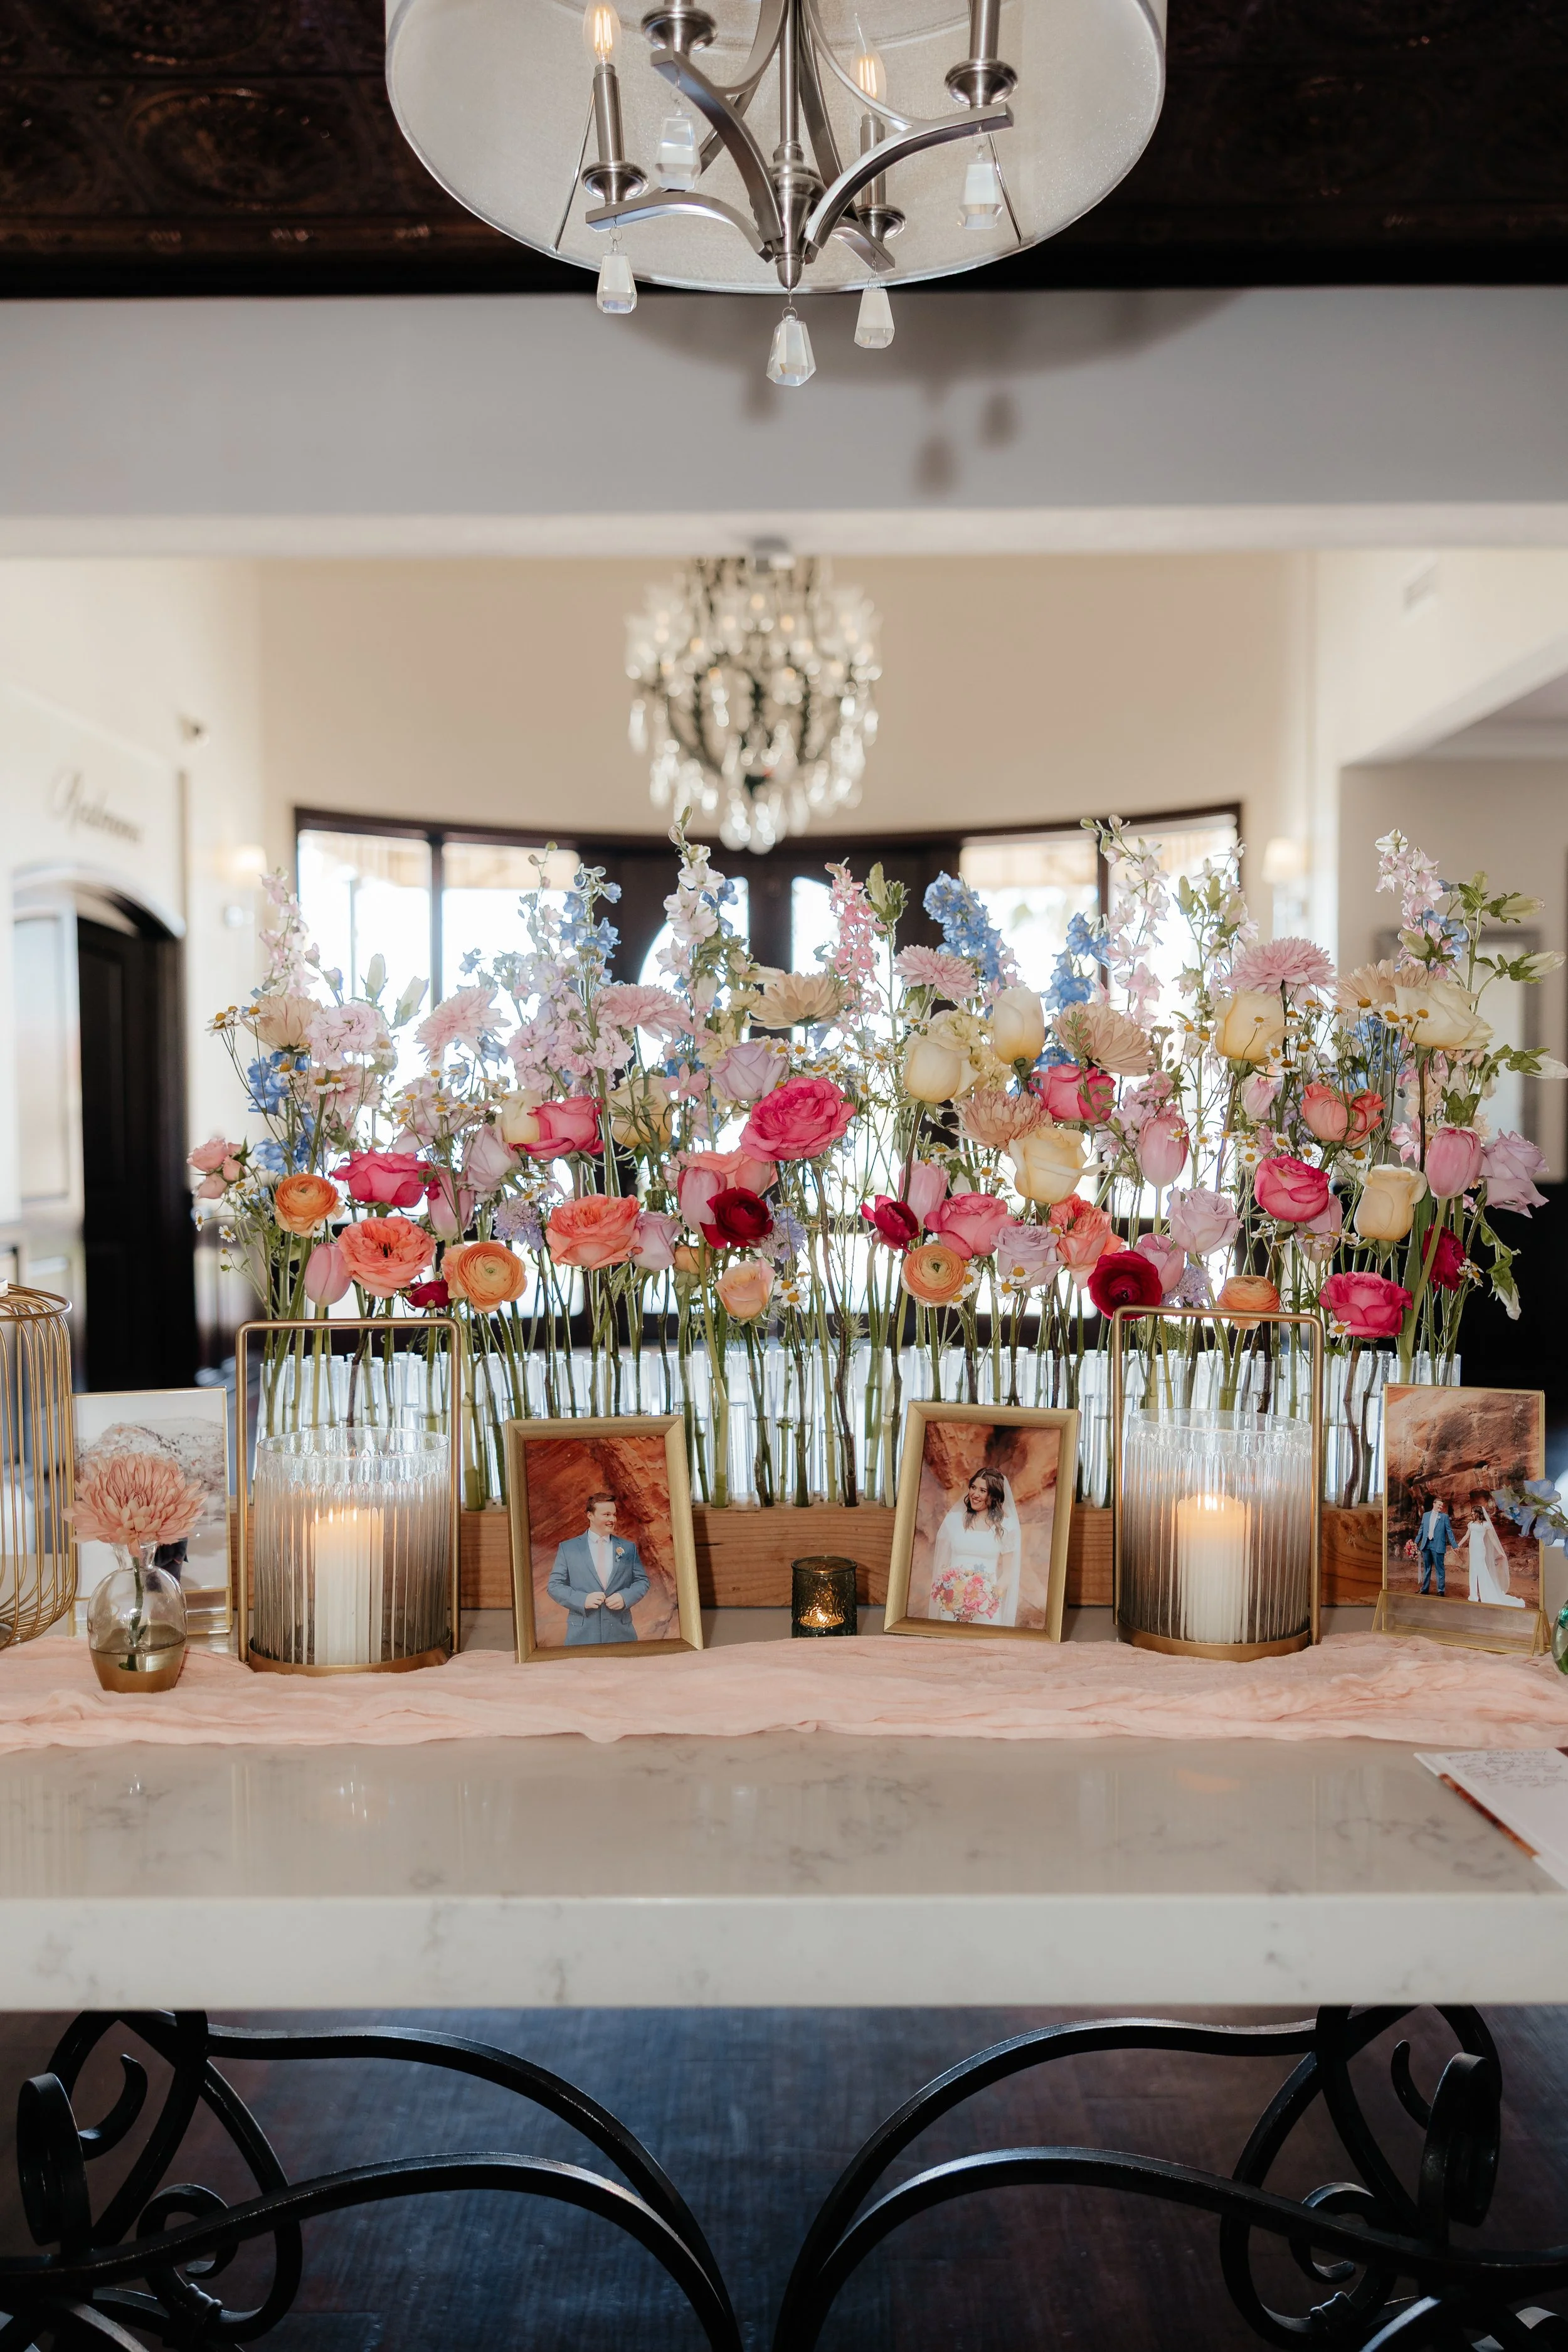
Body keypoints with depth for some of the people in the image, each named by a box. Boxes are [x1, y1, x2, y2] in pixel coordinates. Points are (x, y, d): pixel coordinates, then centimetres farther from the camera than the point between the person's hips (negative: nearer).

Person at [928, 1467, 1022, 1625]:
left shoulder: (1005, 1526, 3)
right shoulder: (954, 1519, 7)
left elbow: (1008, 1571, 3)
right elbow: (940, 1562, 9)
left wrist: (995, 1594, -15)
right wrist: (942, 1591, -8)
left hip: (986, 1604, -1)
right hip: (952, 1600, 1)